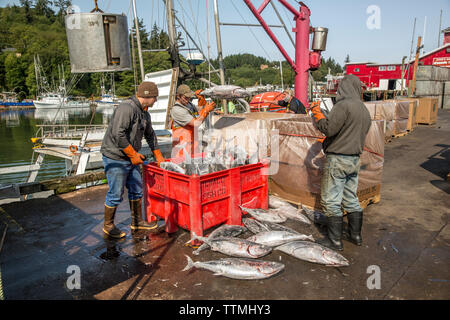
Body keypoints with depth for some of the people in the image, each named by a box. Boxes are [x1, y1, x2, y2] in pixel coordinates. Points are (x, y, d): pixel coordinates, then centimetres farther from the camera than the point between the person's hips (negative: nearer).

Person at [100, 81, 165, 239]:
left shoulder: (144, 113, 12)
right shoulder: (127, 108, -20)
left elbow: (150, 135, 24)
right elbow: (118, 134, -28)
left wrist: (159, 157, 26)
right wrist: (133, 154, -20)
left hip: (131, 158, 10)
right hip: (115, 158, -9)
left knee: (136, 189, 15)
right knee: (115, 193, 0)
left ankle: (137, 221, 30)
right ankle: (108, 225, 19)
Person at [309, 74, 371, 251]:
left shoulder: (343, 105, -16)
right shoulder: (364, 109, 13)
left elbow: (328, 129, -20)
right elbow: (361, 134, 17)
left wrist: (318, 114, -4)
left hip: (338, 159, -9)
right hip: (355, 159, 9)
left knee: (331, 201, 0)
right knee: (351, 199, 18)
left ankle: (335, 240, 7)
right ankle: (355, 235, 29)